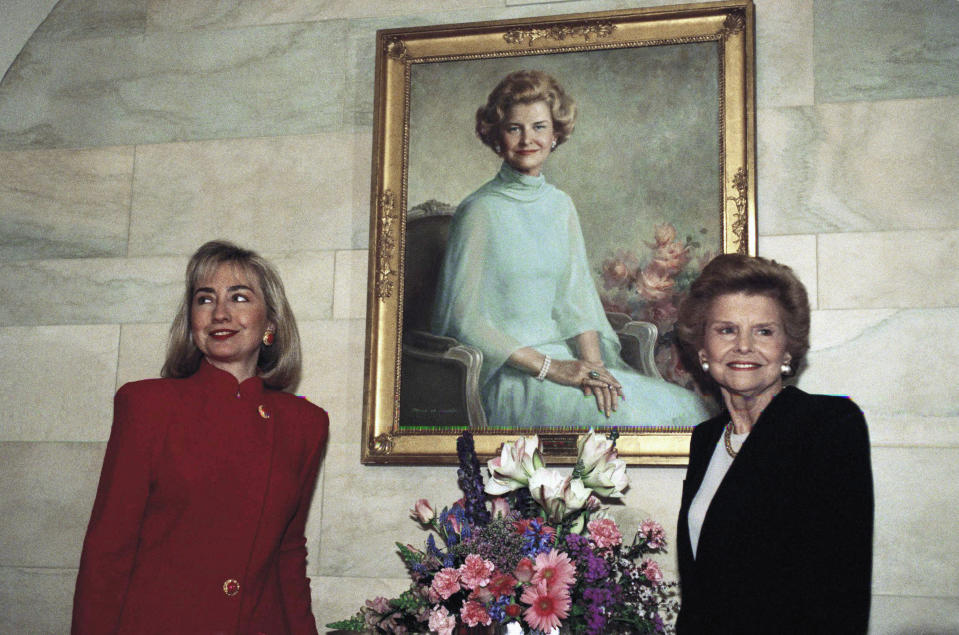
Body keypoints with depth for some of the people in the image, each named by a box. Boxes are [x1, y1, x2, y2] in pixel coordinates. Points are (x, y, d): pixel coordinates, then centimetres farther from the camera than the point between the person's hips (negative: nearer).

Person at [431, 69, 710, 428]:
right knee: (629, 416, -28)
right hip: (506, 375, -6)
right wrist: (548, 368, -17)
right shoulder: (481, 211, -9)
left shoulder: (560, 206, 11)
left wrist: (592, 363, -12)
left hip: (562, 355, 6)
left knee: (685, 407, -12)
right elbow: (462, 319, -12)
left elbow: (576, 299, 7)